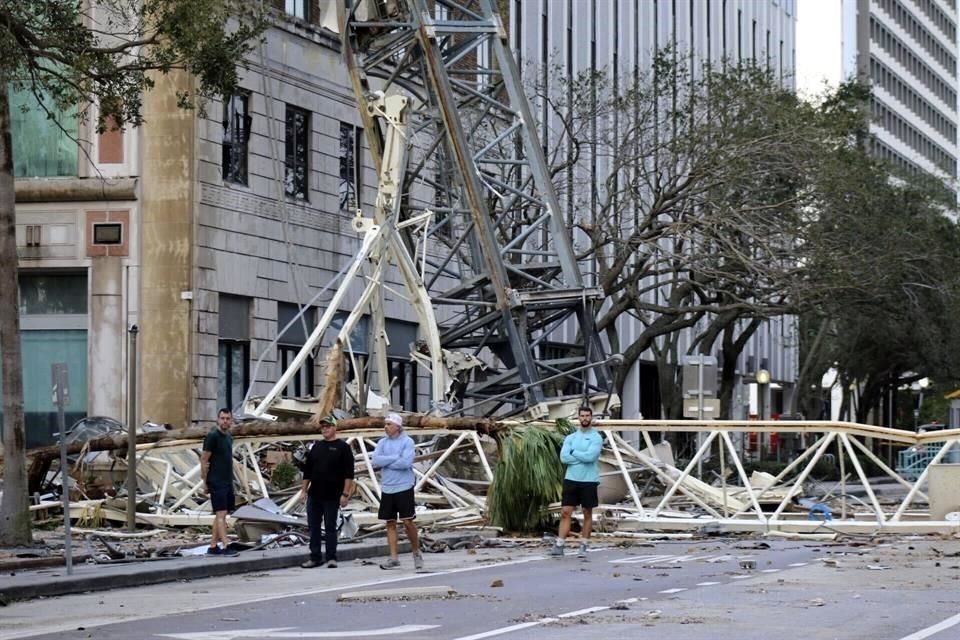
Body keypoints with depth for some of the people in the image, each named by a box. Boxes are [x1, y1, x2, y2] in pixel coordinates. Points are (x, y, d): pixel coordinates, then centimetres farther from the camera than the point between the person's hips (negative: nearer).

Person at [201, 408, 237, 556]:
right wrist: (205, 482, -10)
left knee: (221, 515, 9)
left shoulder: (229, 437, 14)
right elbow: (204, 460, -11)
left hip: (227, 482, 8)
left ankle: (213, 546, 12)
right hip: (216, 483, -8)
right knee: (221, 514, -12)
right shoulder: (212, 436, -10)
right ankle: (225, 547, -16)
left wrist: (231, 480, 7)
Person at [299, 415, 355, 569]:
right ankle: (315, 557, 13)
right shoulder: (316, 447, 13)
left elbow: (348, 473, -8)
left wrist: (345, 494, -14)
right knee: (314, 527, 6)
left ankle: (331, 558, 7)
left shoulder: (342, 447, -3)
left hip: (332, 496, -5)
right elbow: (307, 470, 17)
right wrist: (304, 489, 10)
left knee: (330, 527, 0)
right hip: (314, 495, 5)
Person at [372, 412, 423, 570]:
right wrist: (396, 457, -13)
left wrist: (386, 462, -10)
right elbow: (376, 460, -7)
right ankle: (393, 558, 8)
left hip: (404, 488, -5)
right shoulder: (382, 443, 8)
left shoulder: (407, 442, -6)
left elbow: (406, 462, -19)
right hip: (387, 488, 5)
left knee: (407, 521, -6)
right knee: (390, 523, 5)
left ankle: (417, 552, 12)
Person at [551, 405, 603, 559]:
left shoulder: (596, 437, -4)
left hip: (589, 481, -3)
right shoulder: (570, 438, 8)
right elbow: (563, 457, -6)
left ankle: (583, 547, 11)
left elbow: (590, 456, -19)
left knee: (588, 513, 5)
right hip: (571, 479, 3)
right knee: (565, 512, -2)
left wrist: (573, 452, -7)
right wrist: (583, 457, -12)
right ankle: (559, 546, -4)